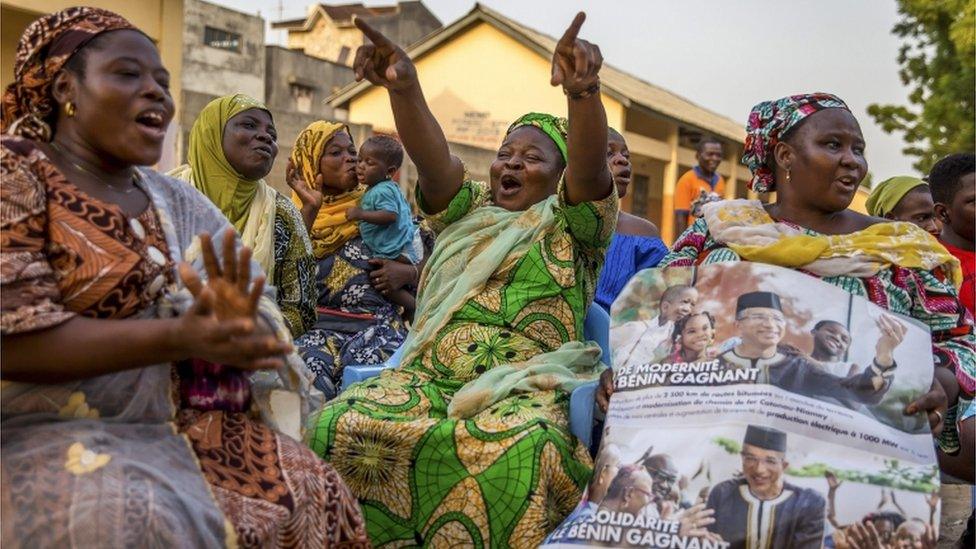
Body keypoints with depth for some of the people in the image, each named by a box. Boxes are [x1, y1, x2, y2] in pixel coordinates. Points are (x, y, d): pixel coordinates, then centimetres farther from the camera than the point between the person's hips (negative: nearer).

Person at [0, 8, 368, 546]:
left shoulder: (179, 203, 12)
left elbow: (265, 326, 5)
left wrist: (239, 325, -21)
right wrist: (176, 338, -24)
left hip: (169, 425, 6)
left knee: (310, 492, -16)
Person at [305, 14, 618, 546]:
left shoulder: (572, 226, 12)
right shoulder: (468, 211, 22)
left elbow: (590, 166, -10)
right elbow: (433, 160, 2)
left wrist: (583, 92, -33)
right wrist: (403, 86, -19)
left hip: (528, 385, -3)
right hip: (430, 375, 4)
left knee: (518, 448, -39)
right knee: (339, 425, -26)